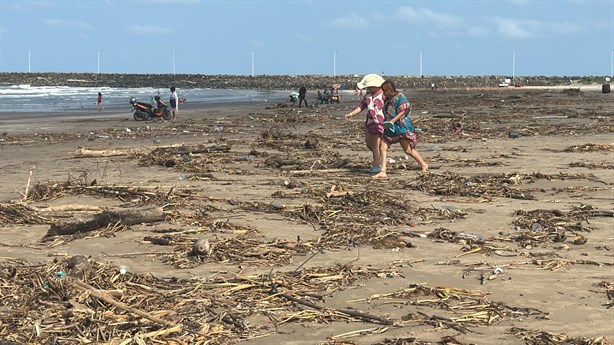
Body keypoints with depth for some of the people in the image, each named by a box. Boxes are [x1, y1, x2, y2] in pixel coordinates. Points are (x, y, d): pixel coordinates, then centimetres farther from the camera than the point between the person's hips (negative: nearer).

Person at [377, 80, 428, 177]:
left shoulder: (400, 97, -12)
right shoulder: (387, 99, 11)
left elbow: (403, 112, -16)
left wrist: (392, 121, -24)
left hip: (401, 126, -8)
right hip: (389, 128, 8)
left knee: (408, 149, -2)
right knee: (383, 148, -2)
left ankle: (424, 165, 16)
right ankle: (383, 172, 1)